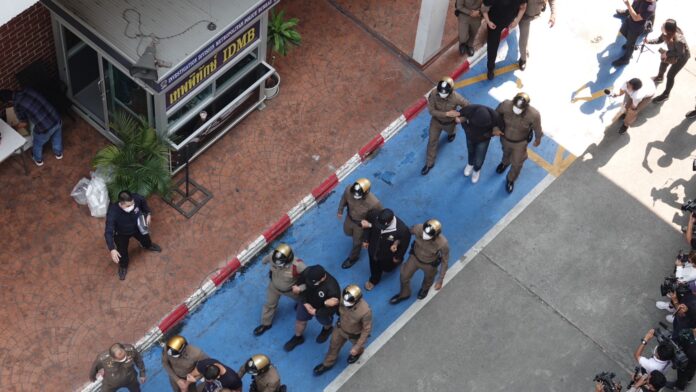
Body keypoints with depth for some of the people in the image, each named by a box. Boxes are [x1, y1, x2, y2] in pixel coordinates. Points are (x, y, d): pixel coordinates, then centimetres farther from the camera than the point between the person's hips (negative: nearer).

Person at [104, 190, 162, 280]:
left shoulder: (136, 198, -36)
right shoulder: (113, 212, -45)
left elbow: (143, 202, -9)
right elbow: (108, 232, -42)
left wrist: (148, 214, -6)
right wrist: (112, 249, -48)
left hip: (137, 227, 3)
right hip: (122, 234, -3)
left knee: (145, 238, 30)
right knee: (122, 252, 12)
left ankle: (148, 245, 70)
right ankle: (123, 266, 49)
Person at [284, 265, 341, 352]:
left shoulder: (332, 288, -46)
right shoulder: (307, 272, -34)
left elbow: (333, 307, -30)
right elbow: (300, 285, -13)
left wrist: (316, 312, -23)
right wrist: (305, 303, -20)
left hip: (323, 309, -3)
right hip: (307, 302, 3)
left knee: (324, 321, 29)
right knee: (300, 320, 24)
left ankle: (327, 329, 66)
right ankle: (298, 338, 55)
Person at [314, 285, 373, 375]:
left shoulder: (365, 311, -45)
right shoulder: (343, 298, -34)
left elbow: (367, 329, -27)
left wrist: (357, 347, -21)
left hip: (355, 334, -3)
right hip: (341, 328, 3)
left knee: (356, 348, 32)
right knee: (334, 346, 27)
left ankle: (358, 352, 69)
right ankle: (327, 364, 56)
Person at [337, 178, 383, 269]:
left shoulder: (373, 203, -45)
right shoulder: (349, 190, -34)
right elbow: (344, 199, -9)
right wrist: (340, 211, 6)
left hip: (361, 224, -3)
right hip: (349, 218, 4)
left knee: (357, 242, 24)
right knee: (347, 232, 34)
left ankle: (353, 258, 56)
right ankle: (360, 236, 68)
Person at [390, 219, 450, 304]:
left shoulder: (443, 244, -41)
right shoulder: (418, 228, -37)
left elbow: (444, 261, -22)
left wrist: (441, 280, -14)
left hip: (429, 264, -2)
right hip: (415, 257, 2)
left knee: (428, 279, 30)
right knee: (404, 276, 20)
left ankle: (425, 289, 68)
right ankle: (404, 294, 54)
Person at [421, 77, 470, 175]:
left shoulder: (456, 98, -39)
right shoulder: (433, 94, -36)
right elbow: (431, 111, -30)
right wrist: (447, 113, -39)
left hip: (449, 123, -1)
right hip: (436, 120, 1)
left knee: (450, 132, 34)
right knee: (432, 141, 13)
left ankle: (452, 132, 74)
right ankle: (429, 163, 33)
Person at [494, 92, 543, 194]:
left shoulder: (534, 115, -39)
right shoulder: (506, 105, -36)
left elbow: (537, 128, -16)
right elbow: (496, 114, -11)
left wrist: (538, 139, 2)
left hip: (520, 142, -1)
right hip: (505, 138, 1)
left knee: (517, 164, 21)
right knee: (506, 152, 35)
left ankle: (511, 179, 54)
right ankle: (505, 163, 71)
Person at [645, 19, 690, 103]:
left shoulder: (678, 40, -47)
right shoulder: (666, 33, -29)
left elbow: (680, 54, -30)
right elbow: (660, 39, -10)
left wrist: (667, 53, -31)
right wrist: (649, 41, -26)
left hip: (682, 57, -7)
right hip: (673, 52, 7)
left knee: (670, 76, 3)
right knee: (663, 63, 30)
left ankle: (665, 95, 27)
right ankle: (659, 77, 64)